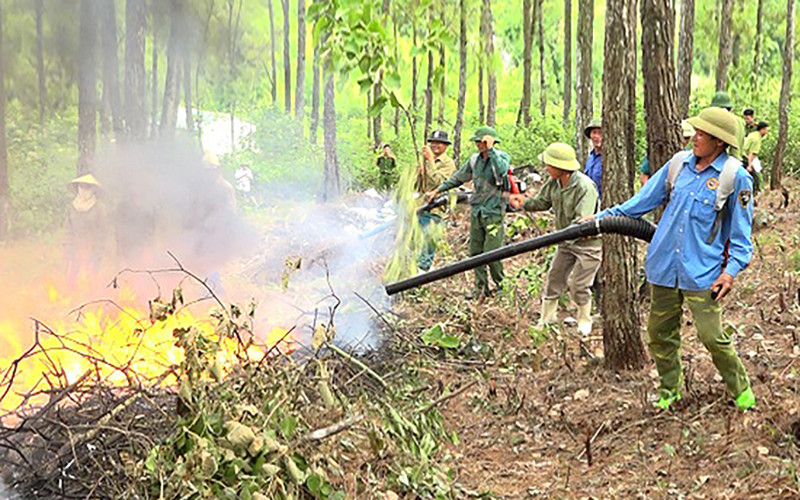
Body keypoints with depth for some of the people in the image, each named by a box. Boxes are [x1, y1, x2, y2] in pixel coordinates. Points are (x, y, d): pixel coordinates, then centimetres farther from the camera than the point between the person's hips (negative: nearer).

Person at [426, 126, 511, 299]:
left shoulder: (501, 157, -8)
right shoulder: (475, 160, 8)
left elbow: (502, 171, -32)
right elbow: (458, 178, 19)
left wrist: (490, 149, -26)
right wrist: (438, 190, 18)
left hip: (494, 213, -6)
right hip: (476, 212, 6)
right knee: (475, 251, 8)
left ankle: (501, 285, 11)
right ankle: (481, 287, 19)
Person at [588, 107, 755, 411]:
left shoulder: (735, 176, -5)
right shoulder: (679, 163, 7)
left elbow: (741, 231, 0)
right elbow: (643, 201, 16)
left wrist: (732, 269, -10)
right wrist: (602, 218, 14)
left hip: (702, 272, -5)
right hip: (664, 267, 5)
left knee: (712, 336, -6)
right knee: (660, 334, 10)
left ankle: (740, 389, 17)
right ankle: (670, 390, 29)